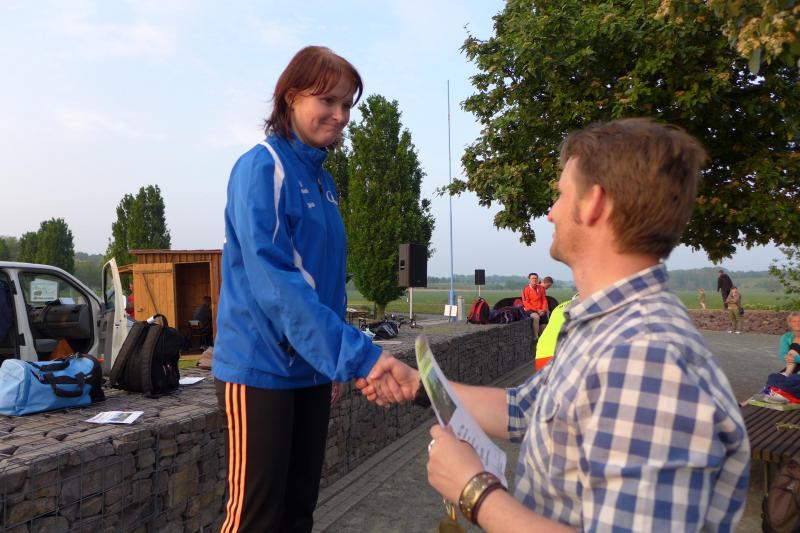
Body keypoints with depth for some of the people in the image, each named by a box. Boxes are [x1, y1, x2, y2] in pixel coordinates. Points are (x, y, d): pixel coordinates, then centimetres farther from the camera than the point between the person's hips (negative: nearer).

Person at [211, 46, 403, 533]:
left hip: (311, 366, 8)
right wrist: (357, 355, -29)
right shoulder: (262, 167, -13)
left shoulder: (324, 181, 11)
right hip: (262, 368, -7)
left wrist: (339, 358, 16)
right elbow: (274, 281, -25)